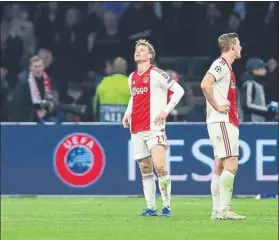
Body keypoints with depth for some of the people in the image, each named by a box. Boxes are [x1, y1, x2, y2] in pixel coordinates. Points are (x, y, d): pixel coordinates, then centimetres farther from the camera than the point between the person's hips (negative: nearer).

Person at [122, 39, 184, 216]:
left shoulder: (156, 74, -6)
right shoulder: (132, 78, 16)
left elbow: (179, 90, -7)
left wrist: (166, 111, -11)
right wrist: (128, 113, 15)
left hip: (154, 128, -7)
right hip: (136, 129, 7)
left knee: (160, 166, -16)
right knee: (145, 169, 7)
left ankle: (167, 206, -9)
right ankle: (151, 208, 11)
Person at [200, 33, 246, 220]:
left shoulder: (226, 67, 19)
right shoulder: (220, 65, -11)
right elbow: (205, 85, -26)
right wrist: (217, 106, -19)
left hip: (226, 122, 10)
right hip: (222, 122, -10)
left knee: (220, 166, 8)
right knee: (231, 164, -14)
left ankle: (217, 210, 9)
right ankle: (224, 209, -17)